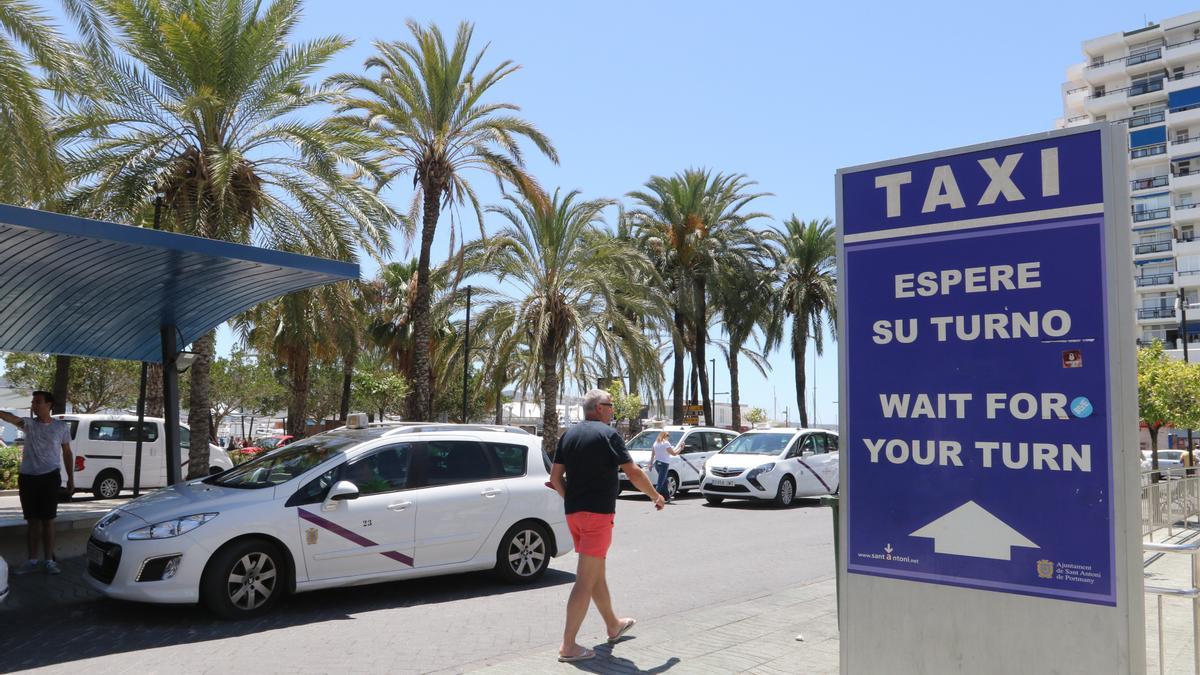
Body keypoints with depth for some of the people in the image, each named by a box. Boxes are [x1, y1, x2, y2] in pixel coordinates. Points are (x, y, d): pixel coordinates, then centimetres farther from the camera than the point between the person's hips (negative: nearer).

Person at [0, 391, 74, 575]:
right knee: (32, 521, 10)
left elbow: (67, 453, 8)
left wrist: (71, 478, 7)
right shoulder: (28, 424, 3)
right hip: (27, 478, 2)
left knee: (48, 520, 1)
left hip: (49, 477, -2)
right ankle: (32, 560, 18)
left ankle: (50, 561, 7)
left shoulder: (62, 427, 1)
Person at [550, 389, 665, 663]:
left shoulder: (568, 435, 10)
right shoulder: (608, 434, -9)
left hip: (573, 512, 8)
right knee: (586, 579, -5)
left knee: (596, 571, 20)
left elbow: (555, 478, 9)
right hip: (598, 512, -8)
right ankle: (568, 646, -4)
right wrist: (656, 496, 3)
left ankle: (614, 626, 37)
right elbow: (633, 473, -11)